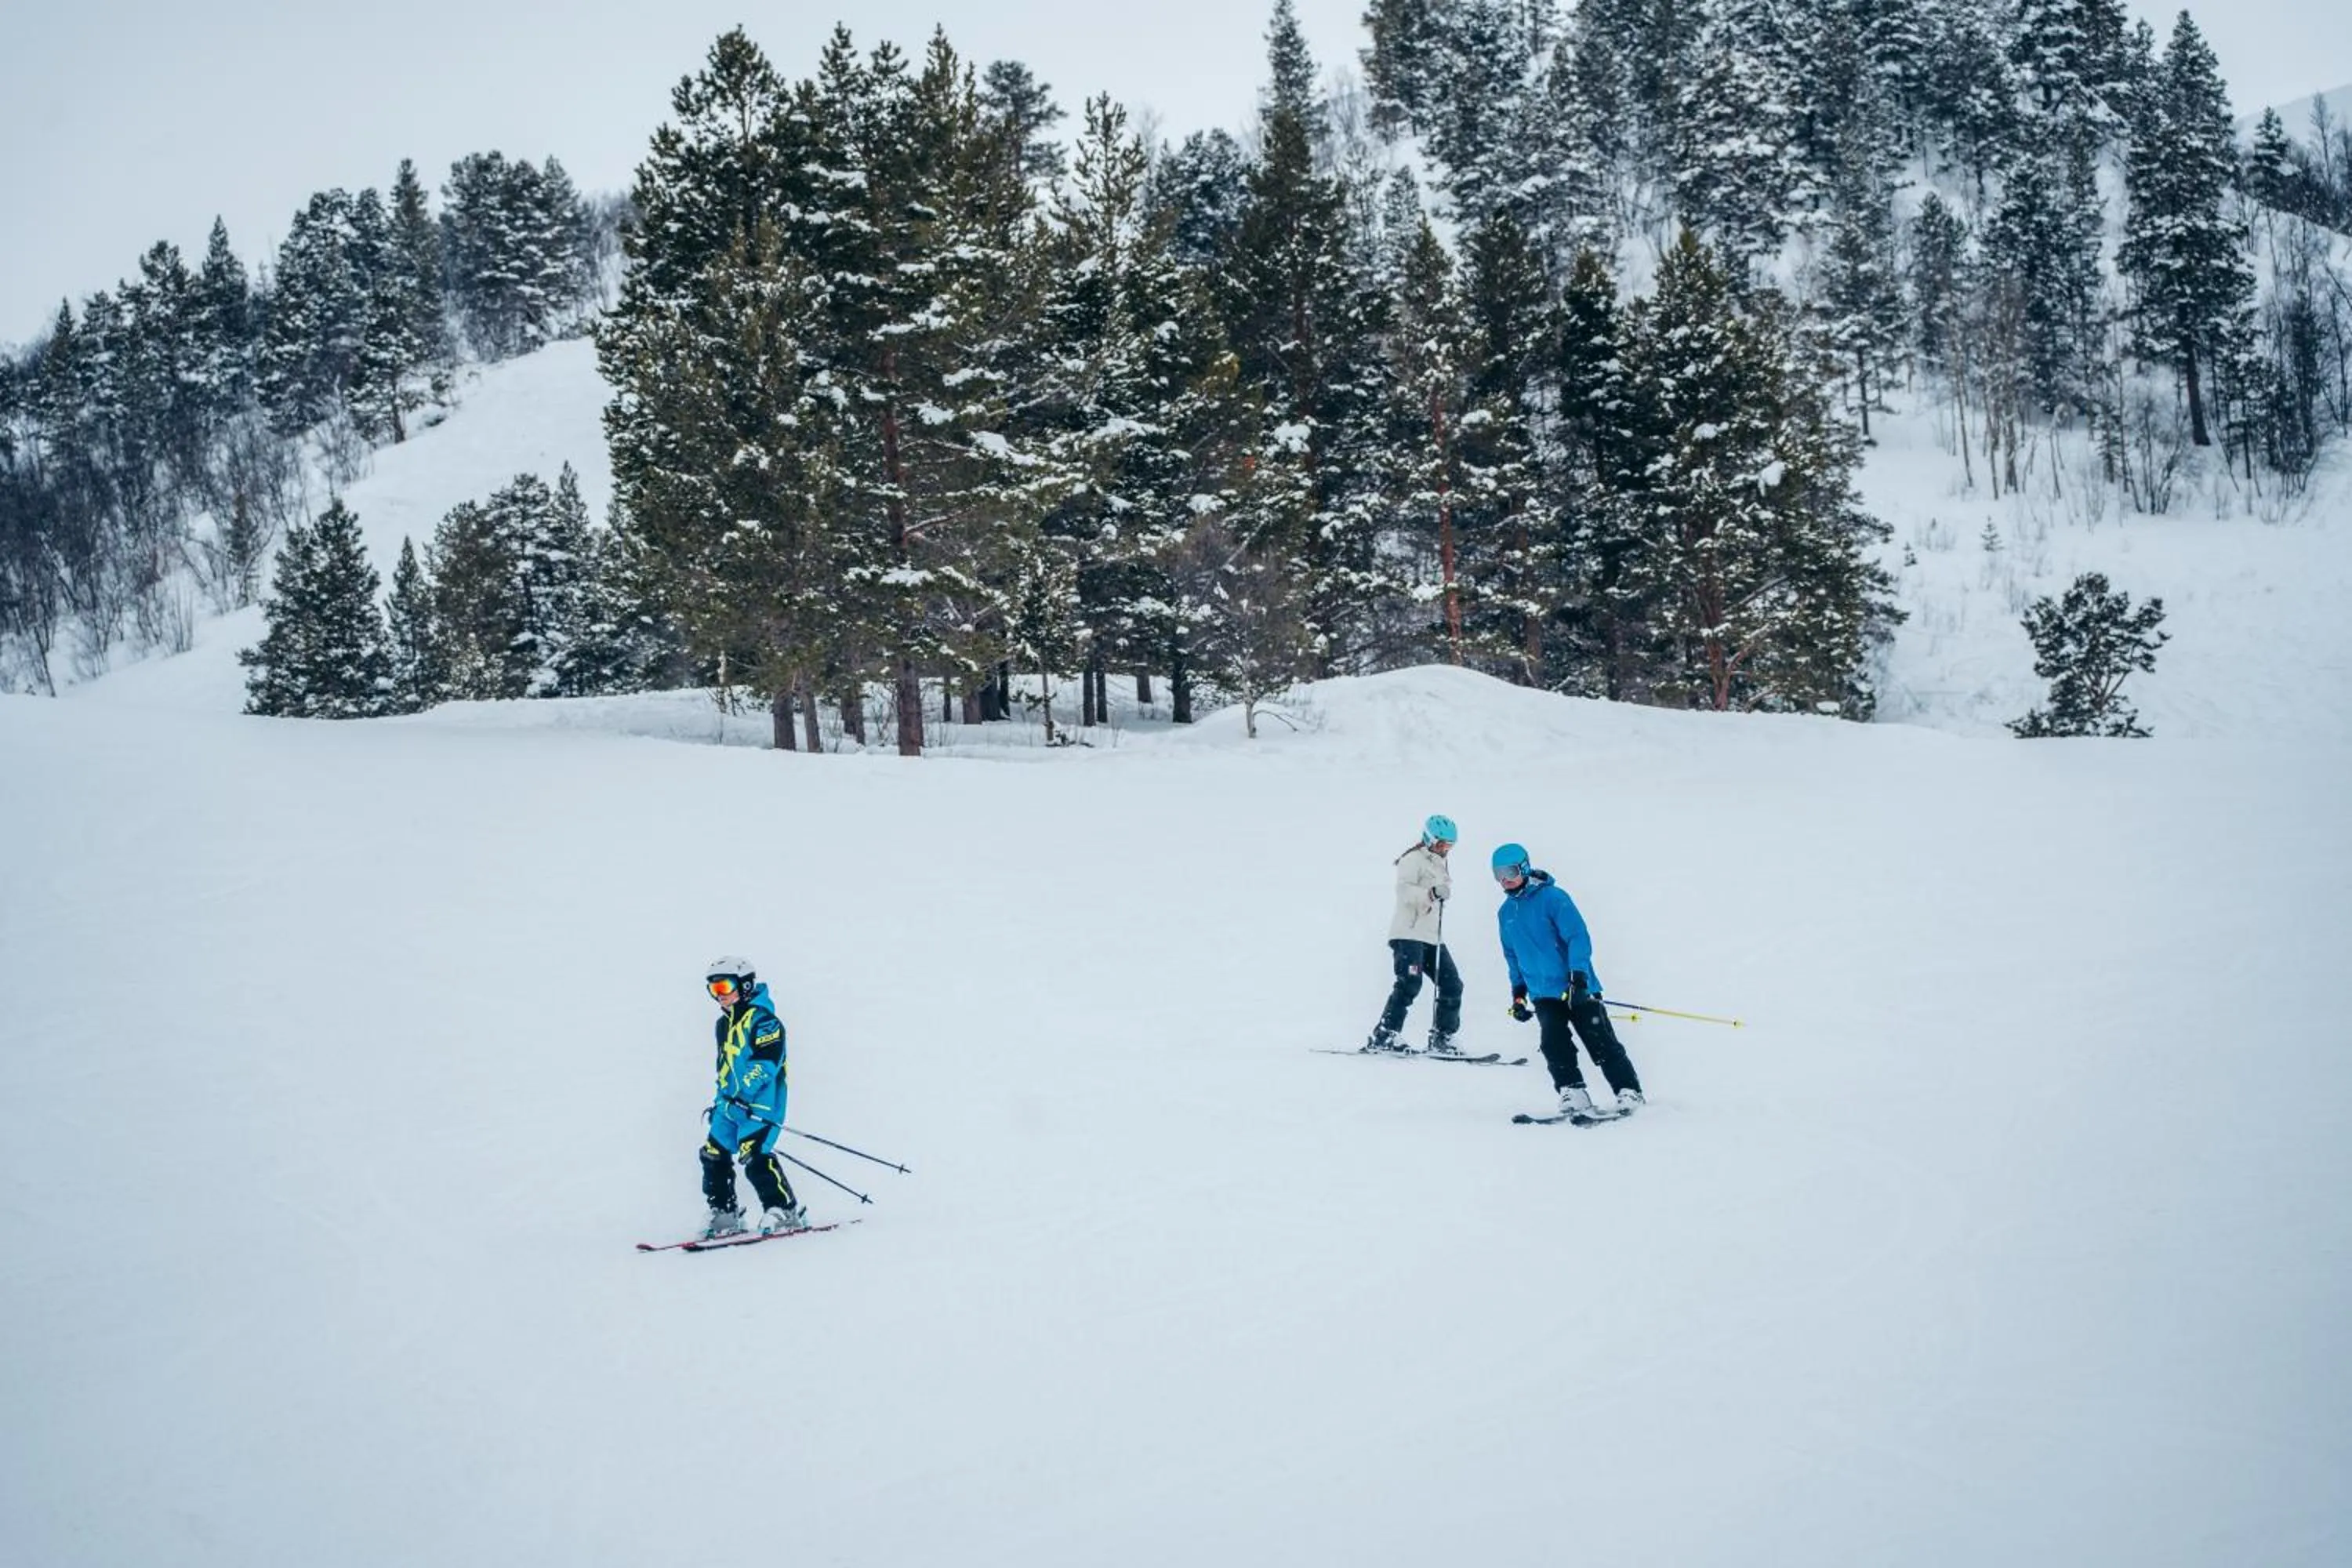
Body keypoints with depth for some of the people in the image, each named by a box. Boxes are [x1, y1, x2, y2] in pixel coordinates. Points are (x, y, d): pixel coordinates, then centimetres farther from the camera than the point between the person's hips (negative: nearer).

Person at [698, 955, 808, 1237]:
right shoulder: (724, 1026, 19)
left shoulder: (764, 1021, -10)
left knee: (754, 1156, -21)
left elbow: (767, 1063, -21)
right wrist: (720, 1099, 27)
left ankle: (787, 1212, -14)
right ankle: (725, 1215, 16)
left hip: (760, 1103, -9)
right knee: (714, 1154, 4)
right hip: (731, 1105, 9)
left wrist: (741, 1091, -27)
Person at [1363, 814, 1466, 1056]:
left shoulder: (1439, 866, 25)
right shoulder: (1414, 860, -4)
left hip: (1432, 936, 9)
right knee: (1410, 983, -22)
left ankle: (1442, 1039, 9)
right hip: (1409, 934, -9)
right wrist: (1431, 893, -32)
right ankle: (1384, 1036, -21)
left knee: (1452, 985, 3)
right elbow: (1404, 890, -19)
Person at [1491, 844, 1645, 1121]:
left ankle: (1628, 1092, 9)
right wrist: (1518, 993, 21)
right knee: (1554, 1044, -16)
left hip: (1577, 987, -5)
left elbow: (1578, 938, -16)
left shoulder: (1553, 898, -11)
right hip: (1544, 996, 5)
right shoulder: (1505, 913, 10)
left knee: (1601, 1043, -2)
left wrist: (1579, 976, -25)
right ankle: (1573, 1095, -13)